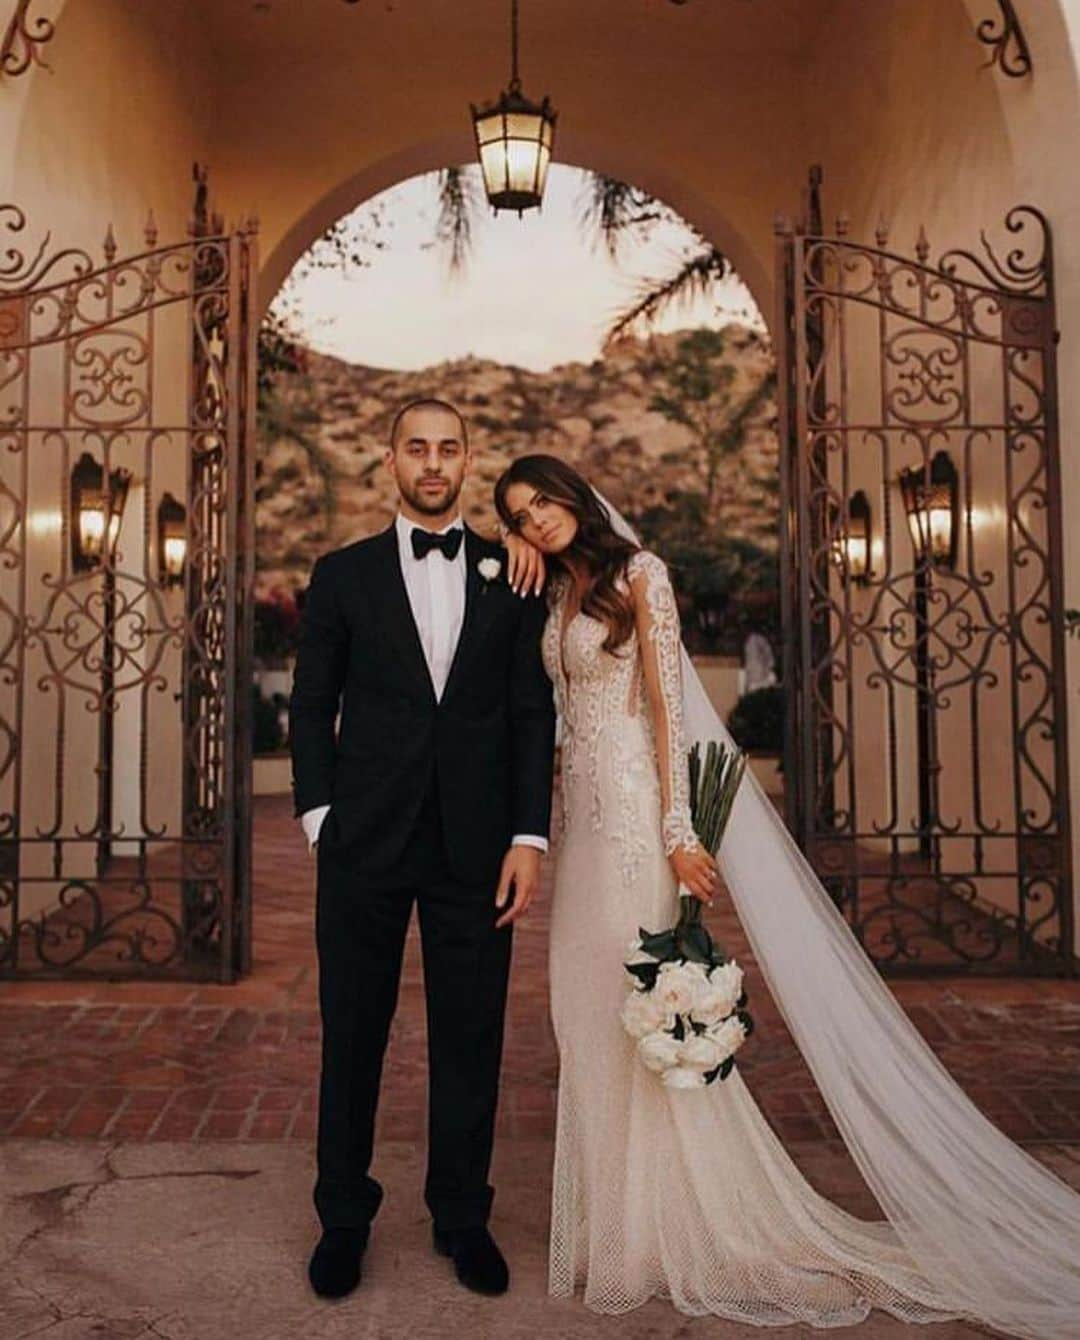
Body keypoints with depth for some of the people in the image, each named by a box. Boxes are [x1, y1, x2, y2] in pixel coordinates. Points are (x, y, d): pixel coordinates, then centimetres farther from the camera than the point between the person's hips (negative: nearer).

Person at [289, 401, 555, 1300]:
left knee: (471, 1040, 10)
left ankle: (462, 1216, 29)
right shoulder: (343, 575, 7)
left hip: (475, 847, 0)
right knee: (352, 1035, 11)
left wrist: (529, 836, -4)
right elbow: (311, 707, 8)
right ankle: (344, 1216, 30)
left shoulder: (510, 576, 7)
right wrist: (320, 814, -3)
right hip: (364, 845, 0)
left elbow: (534, 713, 4)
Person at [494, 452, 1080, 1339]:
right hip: (582, 809, 8)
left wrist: (678, 832, -18)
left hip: (632, 808, -8)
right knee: (588, 1008, 11)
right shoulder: (557, 595, 15)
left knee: (634, 1004, -2)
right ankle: (619, 1215, 26)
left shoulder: (638, 575, -6)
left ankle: (665, 1227, 15)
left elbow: (667, 707, -14)